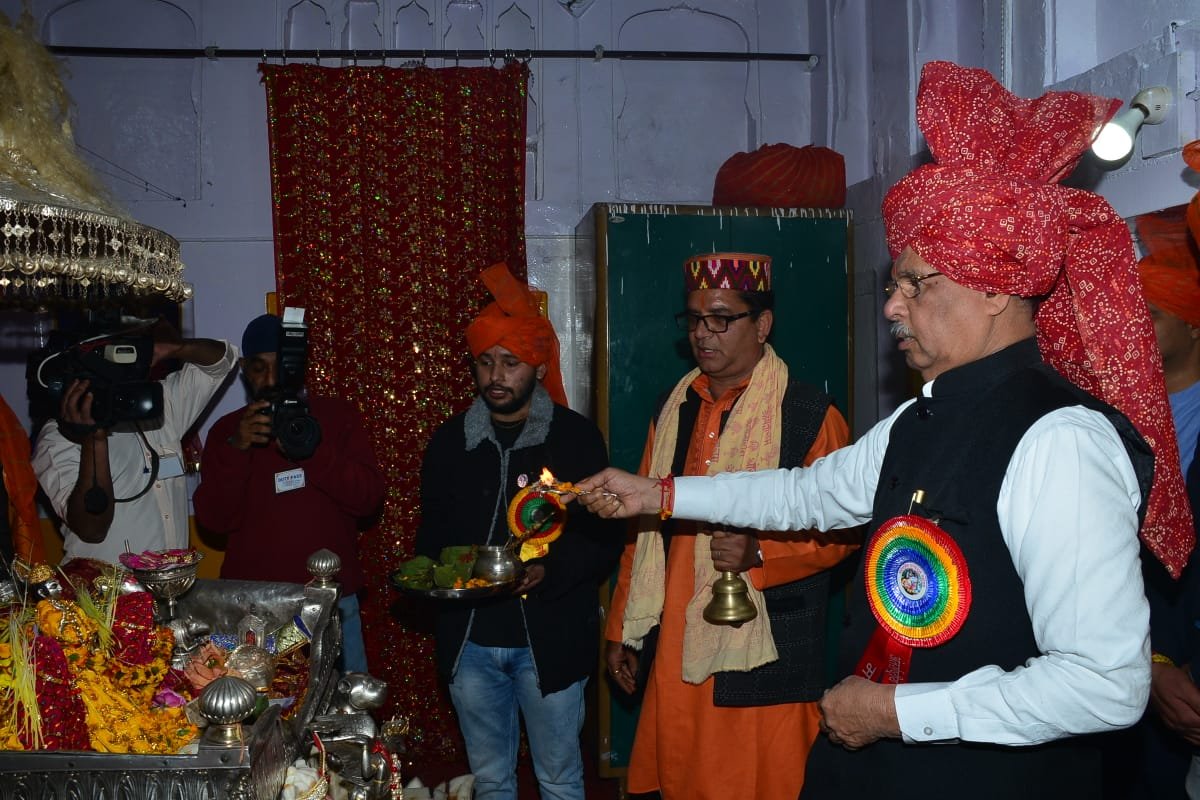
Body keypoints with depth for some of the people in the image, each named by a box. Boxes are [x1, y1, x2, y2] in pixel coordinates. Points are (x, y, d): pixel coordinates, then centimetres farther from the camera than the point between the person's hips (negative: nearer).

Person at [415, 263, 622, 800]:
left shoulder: (576, 437, -4)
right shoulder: (450, 440, 6)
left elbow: (603, 538, -5)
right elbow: (430, 532, 14)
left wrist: (551, 571, -21)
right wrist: (438, 571, -7)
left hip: (550, 638, -3)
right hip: (469, 639, 3)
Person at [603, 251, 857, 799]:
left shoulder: (810, 415, -7)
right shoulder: (675, 410, 10)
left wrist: (758, 553, -22)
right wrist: (623, 629, 16)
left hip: (764, 656, -5)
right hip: (676, 648, 5)